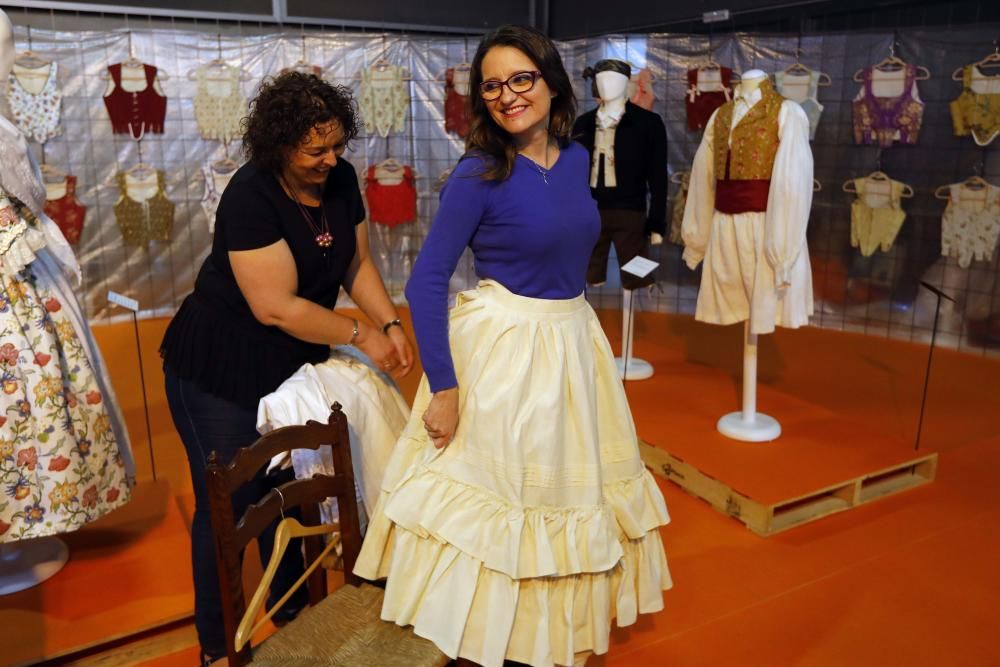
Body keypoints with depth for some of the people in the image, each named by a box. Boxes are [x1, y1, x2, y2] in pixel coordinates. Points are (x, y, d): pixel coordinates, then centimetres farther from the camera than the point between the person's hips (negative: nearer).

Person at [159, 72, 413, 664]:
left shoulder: (340, 178, -5)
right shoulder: (250, 197, -25)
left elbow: (358, 263, 2)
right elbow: (276, 306, -27)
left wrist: (391, 324, -13)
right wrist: (361, 335, -19)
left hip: (292, 364, 6)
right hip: (220, 372, -6)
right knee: (229, 505, 6)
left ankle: (293, 611, 39)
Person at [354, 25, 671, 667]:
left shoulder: (576, 157, 2)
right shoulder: (479, 173, -16)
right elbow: (425, 283, -17)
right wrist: (444, 387, -19)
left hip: (574, 344, 7)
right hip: (502, 350, -6)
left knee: (570, 488, 19)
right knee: (494, 492, 8)